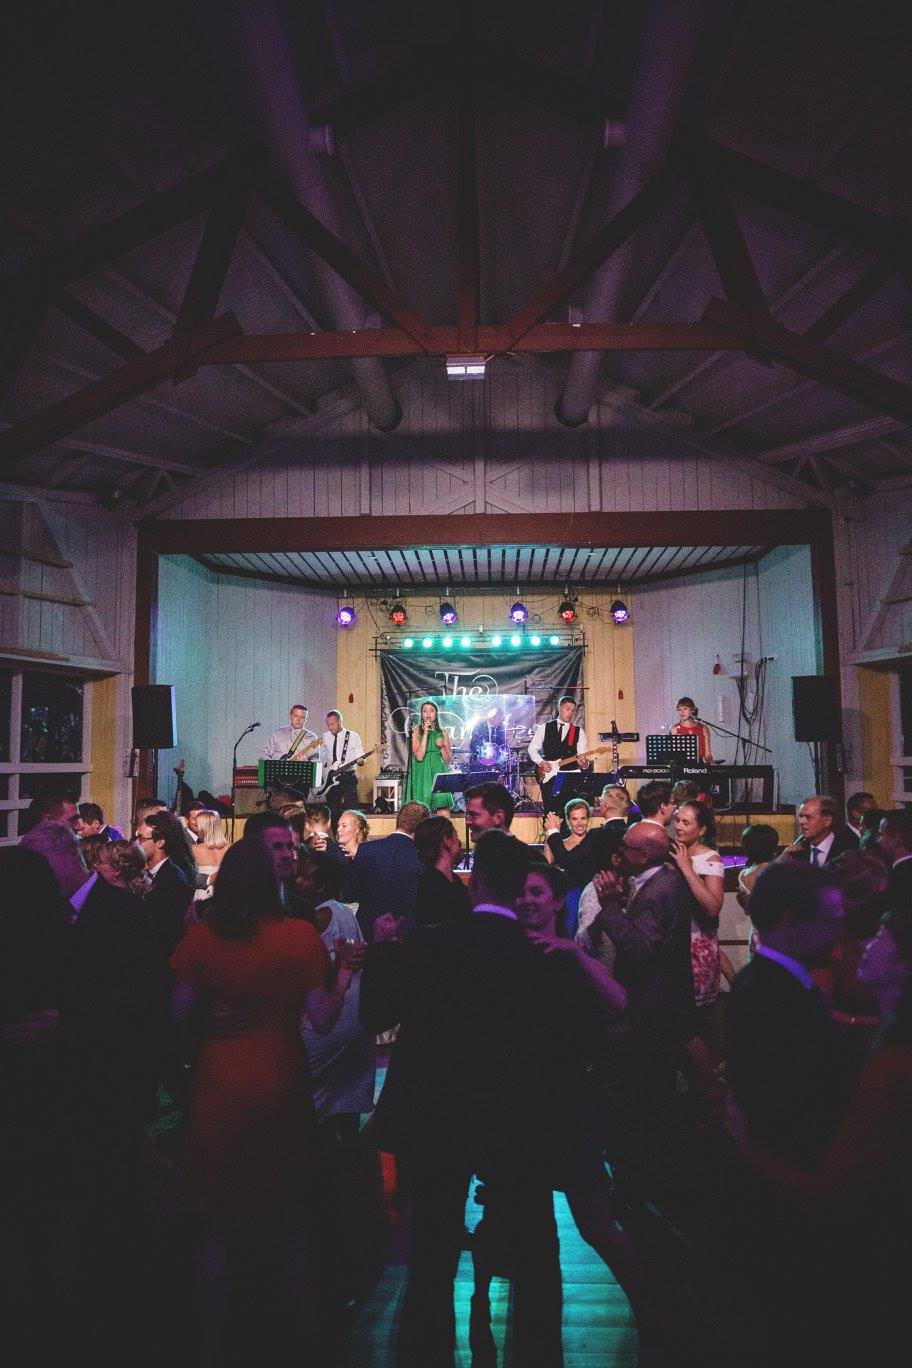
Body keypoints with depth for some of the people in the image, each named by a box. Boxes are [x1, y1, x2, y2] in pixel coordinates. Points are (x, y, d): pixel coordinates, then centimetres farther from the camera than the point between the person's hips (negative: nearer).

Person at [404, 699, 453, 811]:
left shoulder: (443, 732, 10)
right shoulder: (416, 731, 2)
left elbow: (447, 760, 11)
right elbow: (419, 756, -11)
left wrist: (442, 747, -7)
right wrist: (425, 733, -12)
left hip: (438, 773, 3)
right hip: (422, 775, -2)